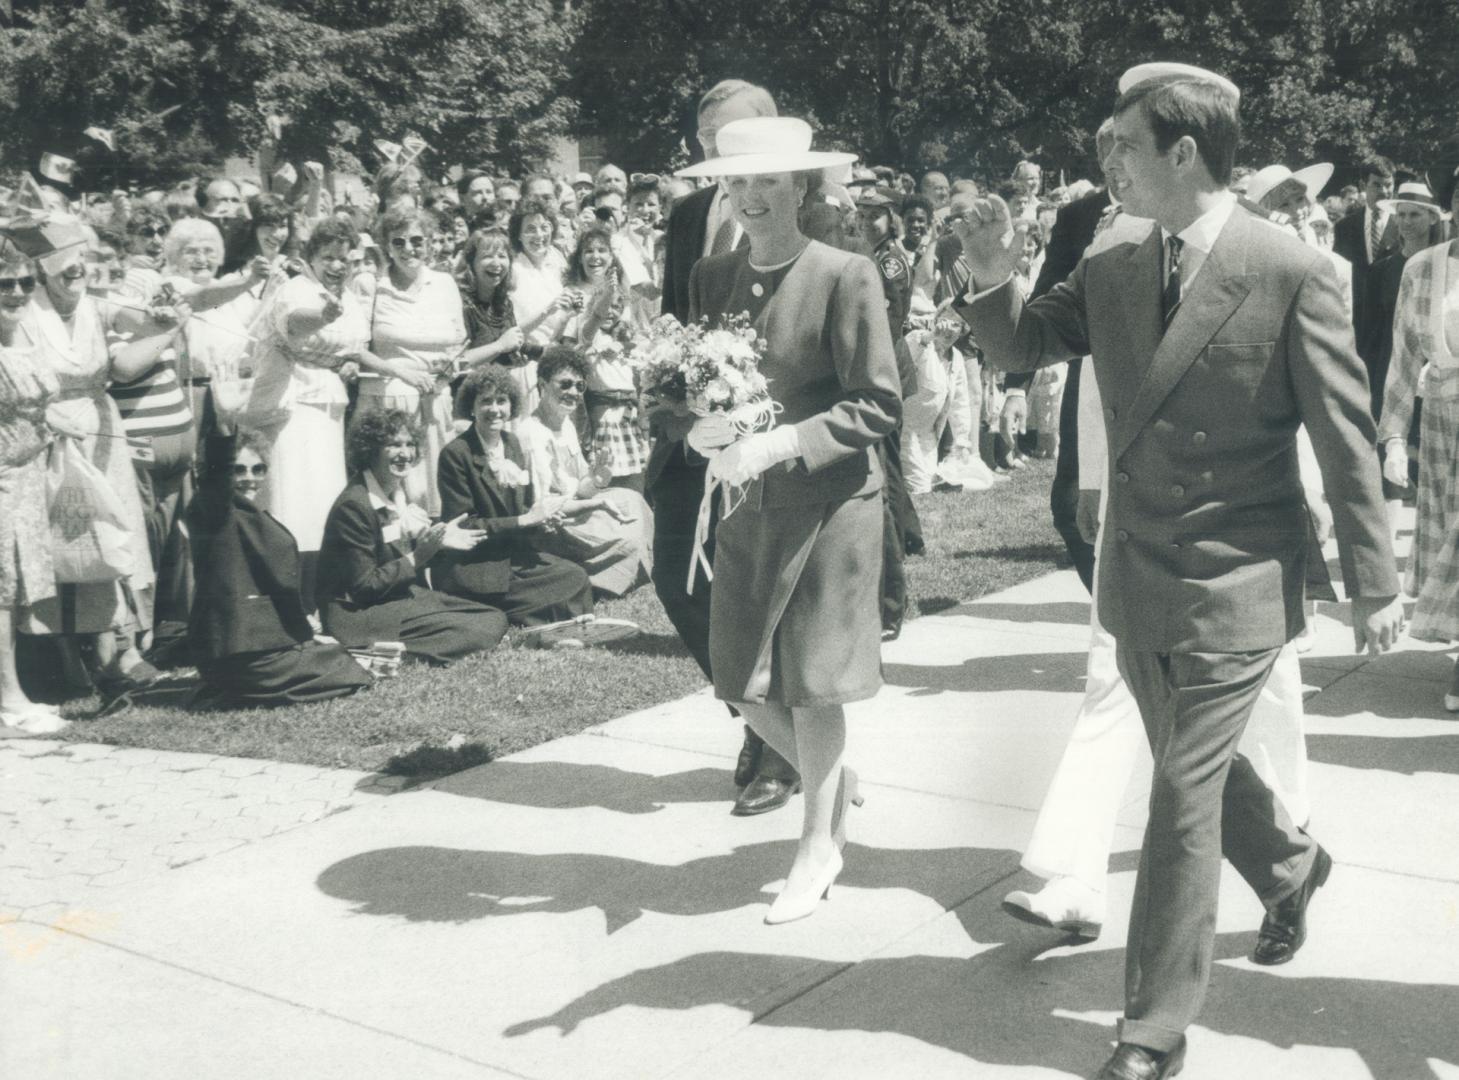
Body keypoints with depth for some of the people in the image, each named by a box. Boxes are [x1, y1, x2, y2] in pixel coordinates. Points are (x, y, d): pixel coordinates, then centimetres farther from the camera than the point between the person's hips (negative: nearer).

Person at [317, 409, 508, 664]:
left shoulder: (399, 495, 10)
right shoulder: (353, 506, -17)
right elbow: (365, 585, -17)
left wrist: (438, 541, 1)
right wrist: (417, 557, -20)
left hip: (405, 596, 9)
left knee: (495, 620, -1)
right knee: (477, 632, -20)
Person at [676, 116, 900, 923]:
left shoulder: (845, 278, -12)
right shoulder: (711, 278, 5)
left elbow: (878, 406, -13)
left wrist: (781, 441, -22)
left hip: (830, 503, -5)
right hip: (747, 501, 6)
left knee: (813, 682, 4)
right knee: (742, 682, 9)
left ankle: (819, 845, 25)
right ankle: (835, 781, 37)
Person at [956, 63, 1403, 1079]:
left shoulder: (1294, 273, -14)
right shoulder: (1111, 273, 2)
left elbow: (1348, 440, -10)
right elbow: (1024, 343, 11)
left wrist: (1375, 587, -8)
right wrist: (992, 279, -11)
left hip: (1236, 583, -6)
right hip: (1138, 575, 6)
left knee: (1184, 795, -3)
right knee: (1197, 769, 23)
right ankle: (1291, 866, 54)